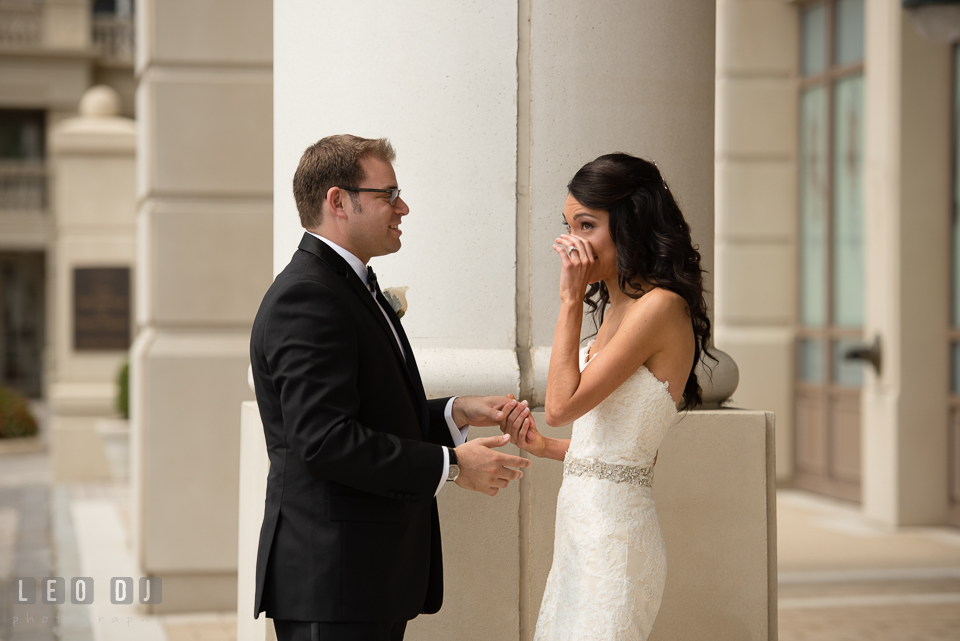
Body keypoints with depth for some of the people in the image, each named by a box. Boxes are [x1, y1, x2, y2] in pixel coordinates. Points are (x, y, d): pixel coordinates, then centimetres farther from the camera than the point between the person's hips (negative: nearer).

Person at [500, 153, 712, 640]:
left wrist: (570, 299, -14)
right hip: (582, 526, 9)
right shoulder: (616, 310, 14)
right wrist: (544, 447, 8)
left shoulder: (661, 307, -15)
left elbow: (562, 404, -19)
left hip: (614, 530, -9)